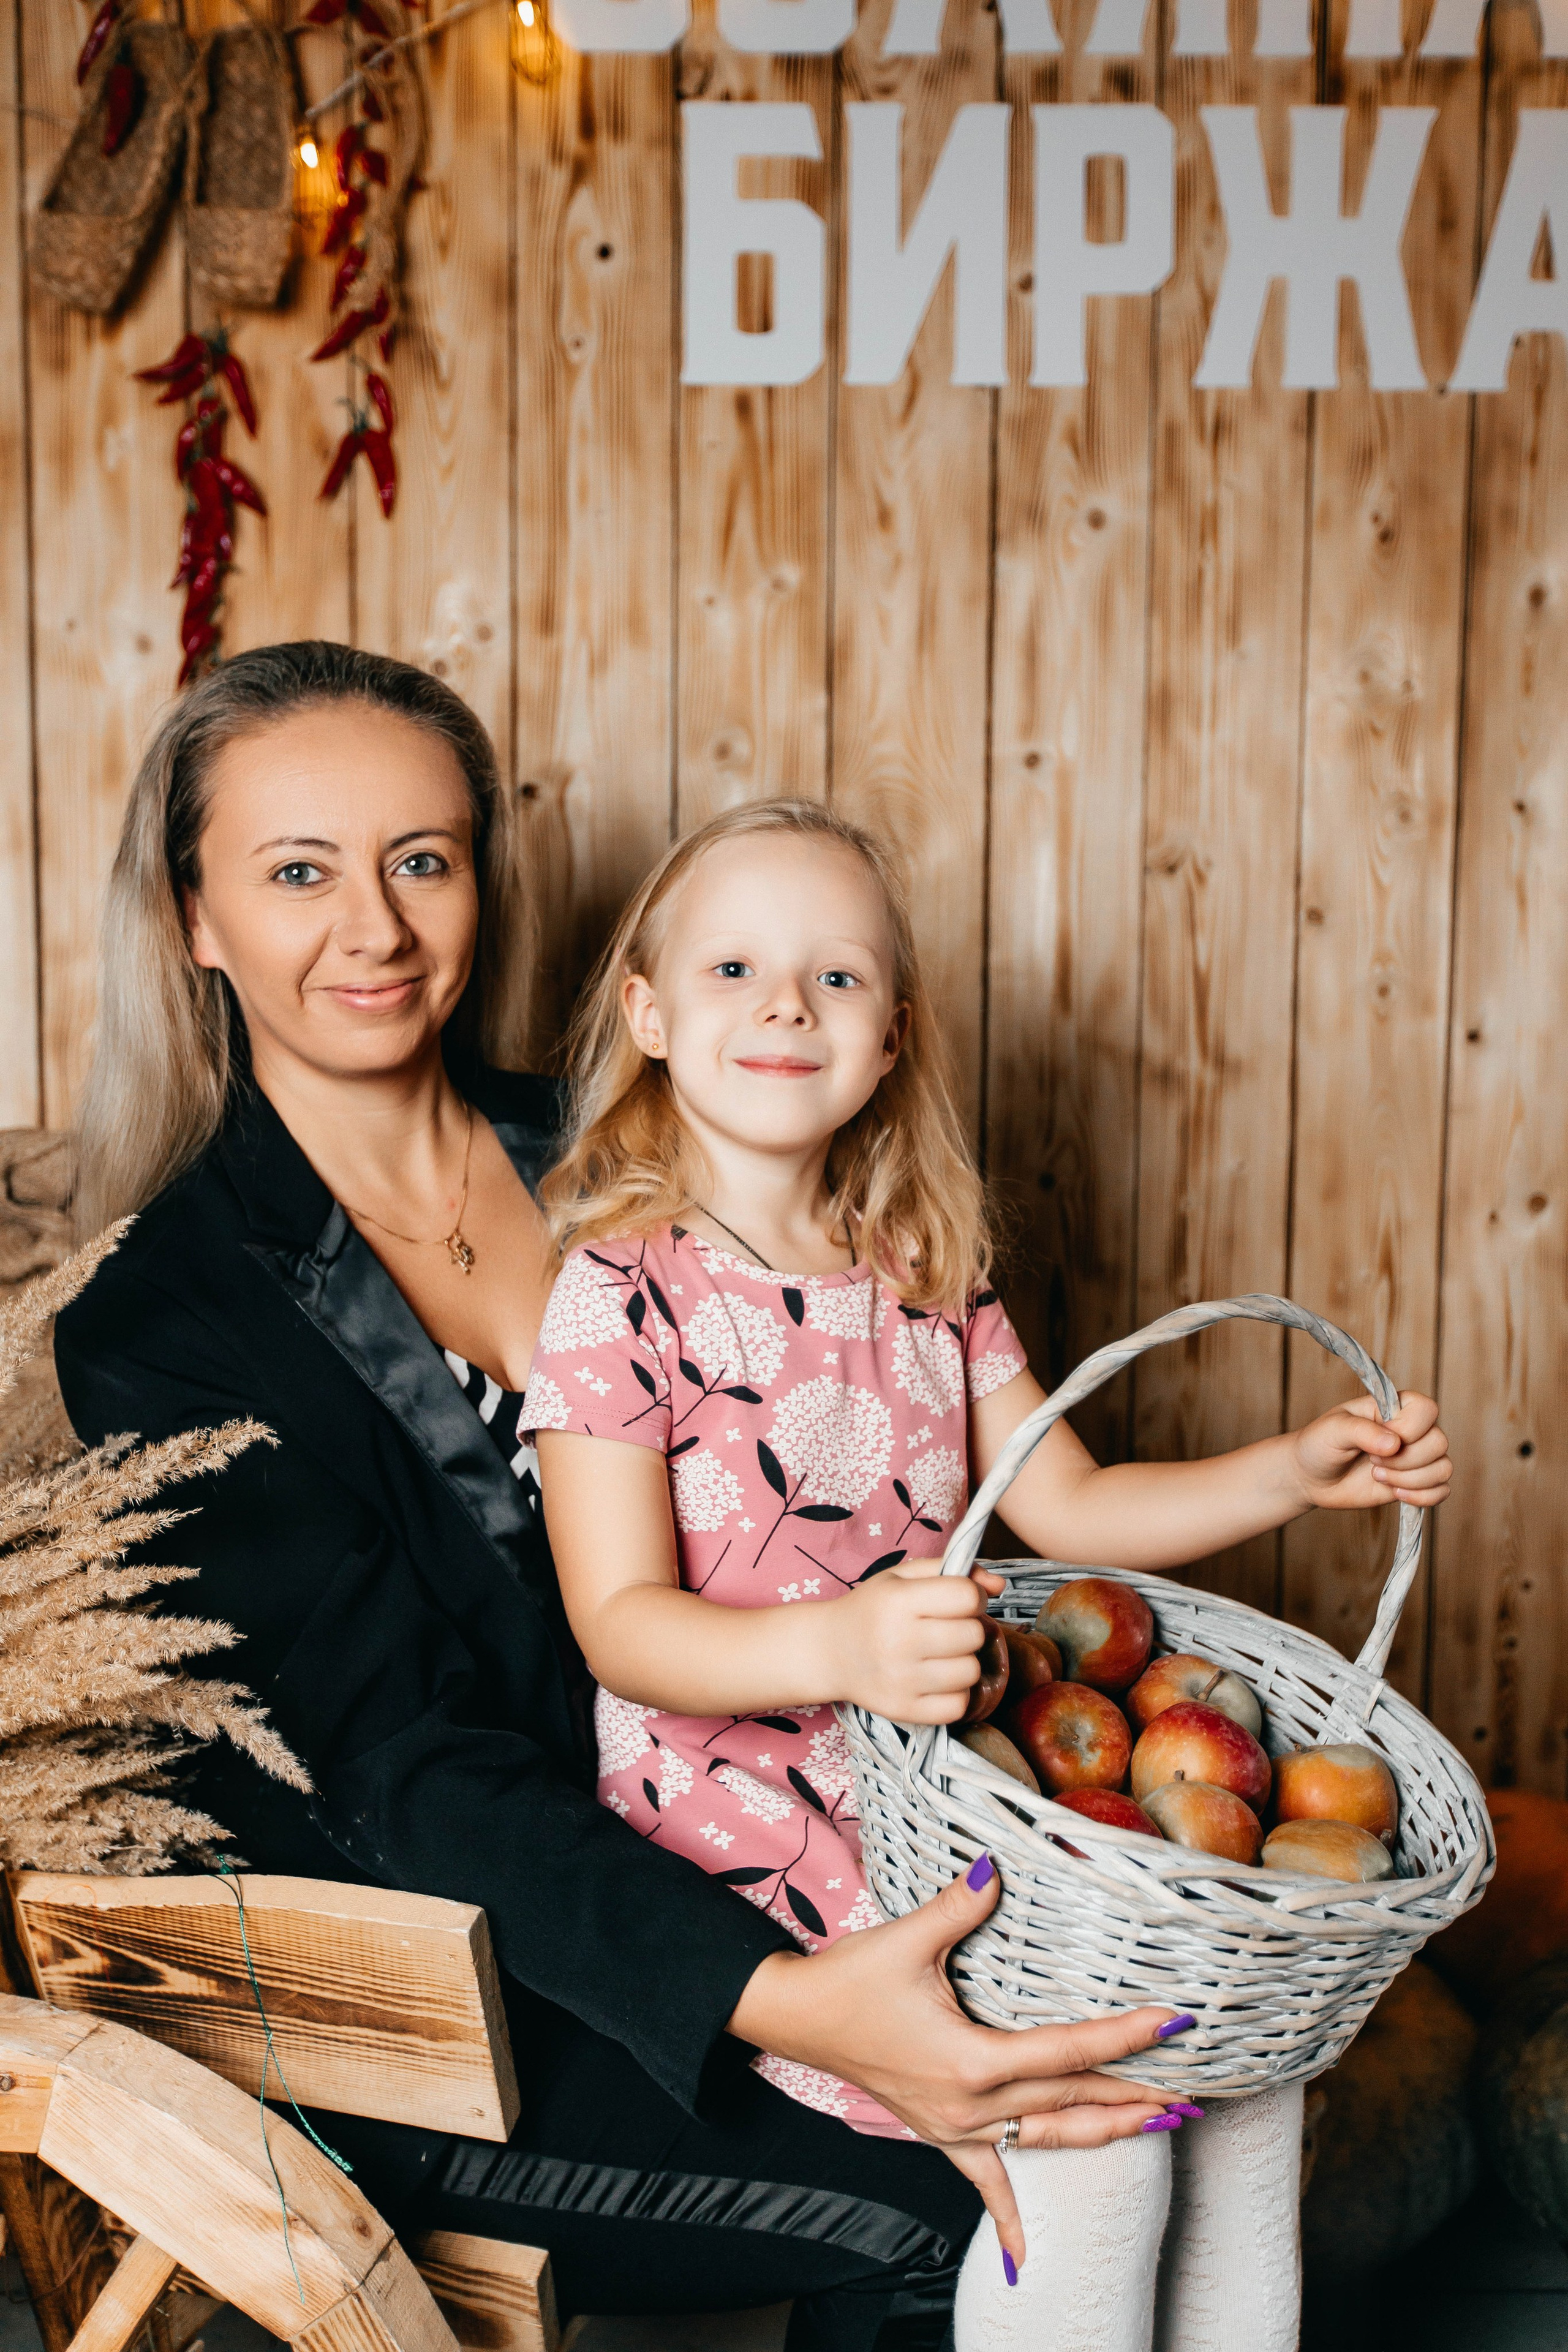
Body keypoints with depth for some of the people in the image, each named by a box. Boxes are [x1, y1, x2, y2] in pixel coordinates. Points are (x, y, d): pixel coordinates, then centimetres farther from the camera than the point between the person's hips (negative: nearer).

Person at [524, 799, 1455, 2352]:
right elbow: (623, 1624, -17)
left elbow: (1066, 1504, 13)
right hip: (737, 1809, -6)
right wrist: (836, 1648, -35)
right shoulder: (618, 1296, -11)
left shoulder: (927, 1277, 10)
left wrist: (1292, 1473, 1)